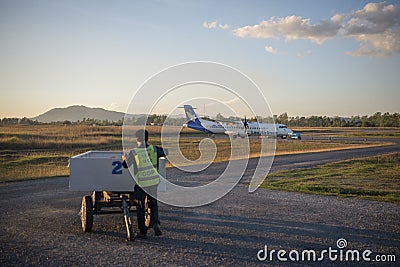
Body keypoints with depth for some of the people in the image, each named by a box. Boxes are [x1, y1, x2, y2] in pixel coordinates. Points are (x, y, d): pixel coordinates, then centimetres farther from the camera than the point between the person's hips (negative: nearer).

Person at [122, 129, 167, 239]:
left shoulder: (133, 152, -10)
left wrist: (124, 159, 26)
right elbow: (166, 151, 15)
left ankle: (143, 232, 16)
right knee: (153, 205, 20)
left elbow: (125, 165, 5)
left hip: (140, 184, -2)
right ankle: (155, 223, -4)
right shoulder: (154, 149, -3)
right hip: (153, 182, 2)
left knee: (140, 208, 12)